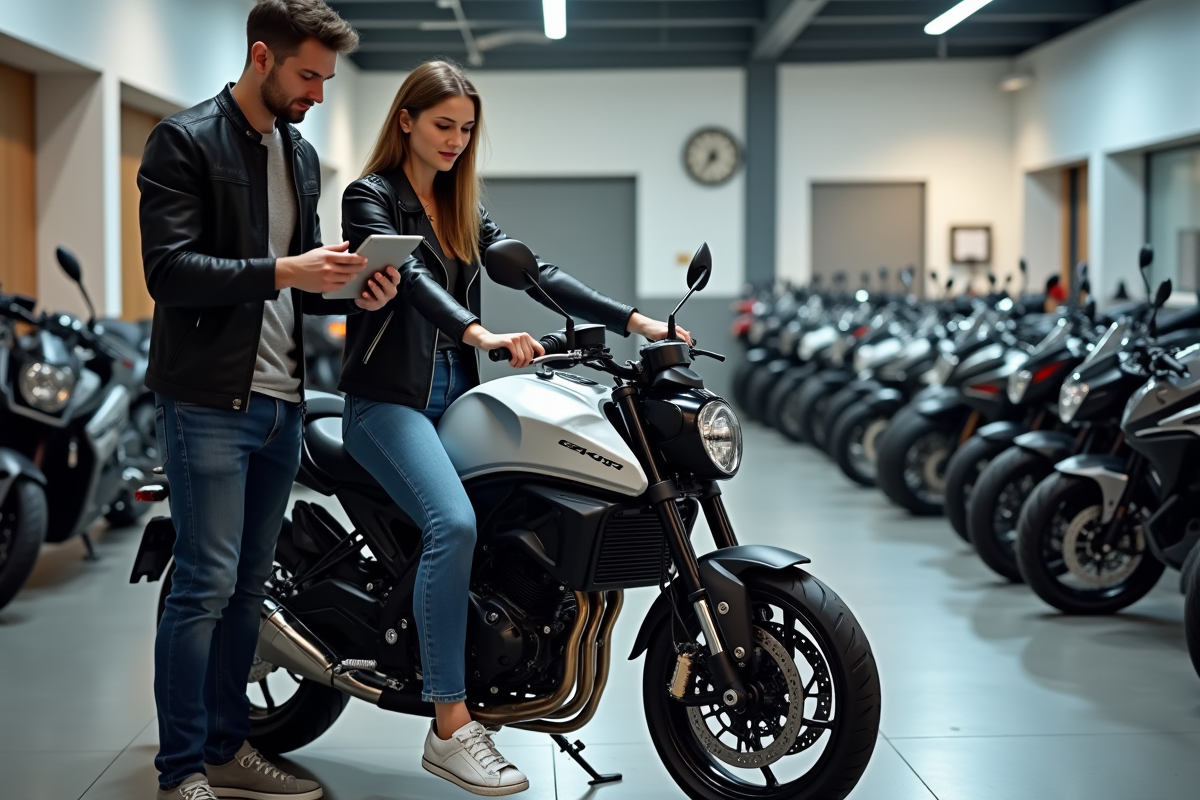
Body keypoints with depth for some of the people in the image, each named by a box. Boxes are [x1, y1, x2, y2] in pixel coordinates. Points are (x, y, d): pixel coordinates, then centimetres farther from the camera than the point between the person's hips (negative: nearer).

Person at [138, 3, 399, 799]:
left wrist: (350, 292, 1)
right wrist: (279, 272, -24)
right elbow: (168, 270, -16)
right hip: (209, 398, -7)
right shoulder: (185, 141, -6)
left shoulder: (302, 156, 18)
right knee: (206, 583, -7)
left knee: (248, 584, 12)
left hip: (280, 400, 8)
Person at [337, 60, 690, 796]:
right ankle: (450, 727, -26)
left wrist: (632, 320, -2)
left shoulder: (463, 208, 18)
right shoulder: (371, 197, -2)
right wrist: (482, 334, -38)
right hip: (389, 396, -7)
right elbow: (409, 279, -20)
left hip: (455, 392, 7)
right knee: (454, 524, -29)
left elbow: (533, 271, 10)